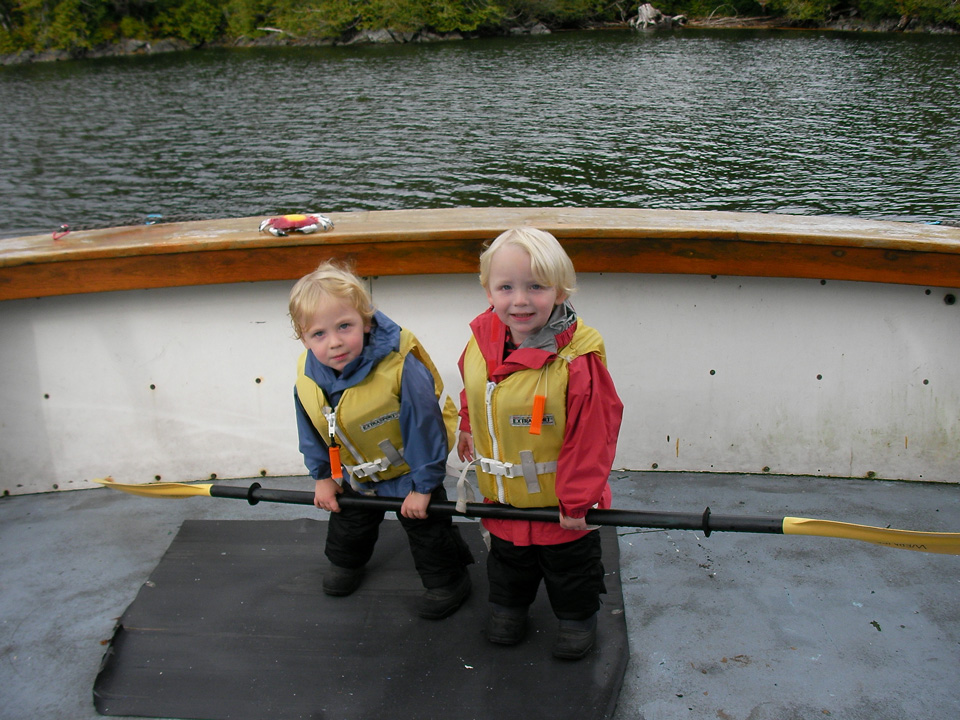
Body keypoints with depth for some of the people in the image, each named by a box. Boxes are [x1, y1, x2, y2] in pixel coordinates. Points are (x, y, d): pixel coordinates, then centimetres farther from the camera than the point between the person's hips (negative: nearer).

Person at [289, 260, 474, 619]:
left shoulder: (401, 369, -39)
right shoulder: (306, 377, -21)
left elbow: (425, 426, -27)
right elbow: (311, 432, -1)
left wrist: (423, 485, -19)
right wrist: (322, 475, 7)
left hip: (408, 471, -5)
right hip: (355, 474, 6)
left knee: (426, 525, 13)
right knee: (348, 520, 28)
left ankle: (446, 581, 38)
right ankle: (345, 561, 59)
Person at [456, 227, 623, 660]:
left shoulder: (577, 360, -30)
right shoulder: (482, 339, -13)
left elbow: (591, 435, -23)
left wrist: (577, 500, -17)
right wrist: (468, 428, 20)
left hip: (560, 497, -4)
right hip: (501, 493, 4)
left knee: (569, 561, 20)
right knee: (508, 557, 28)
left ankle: (578, 615, 47)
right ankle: (508, 604, 54)